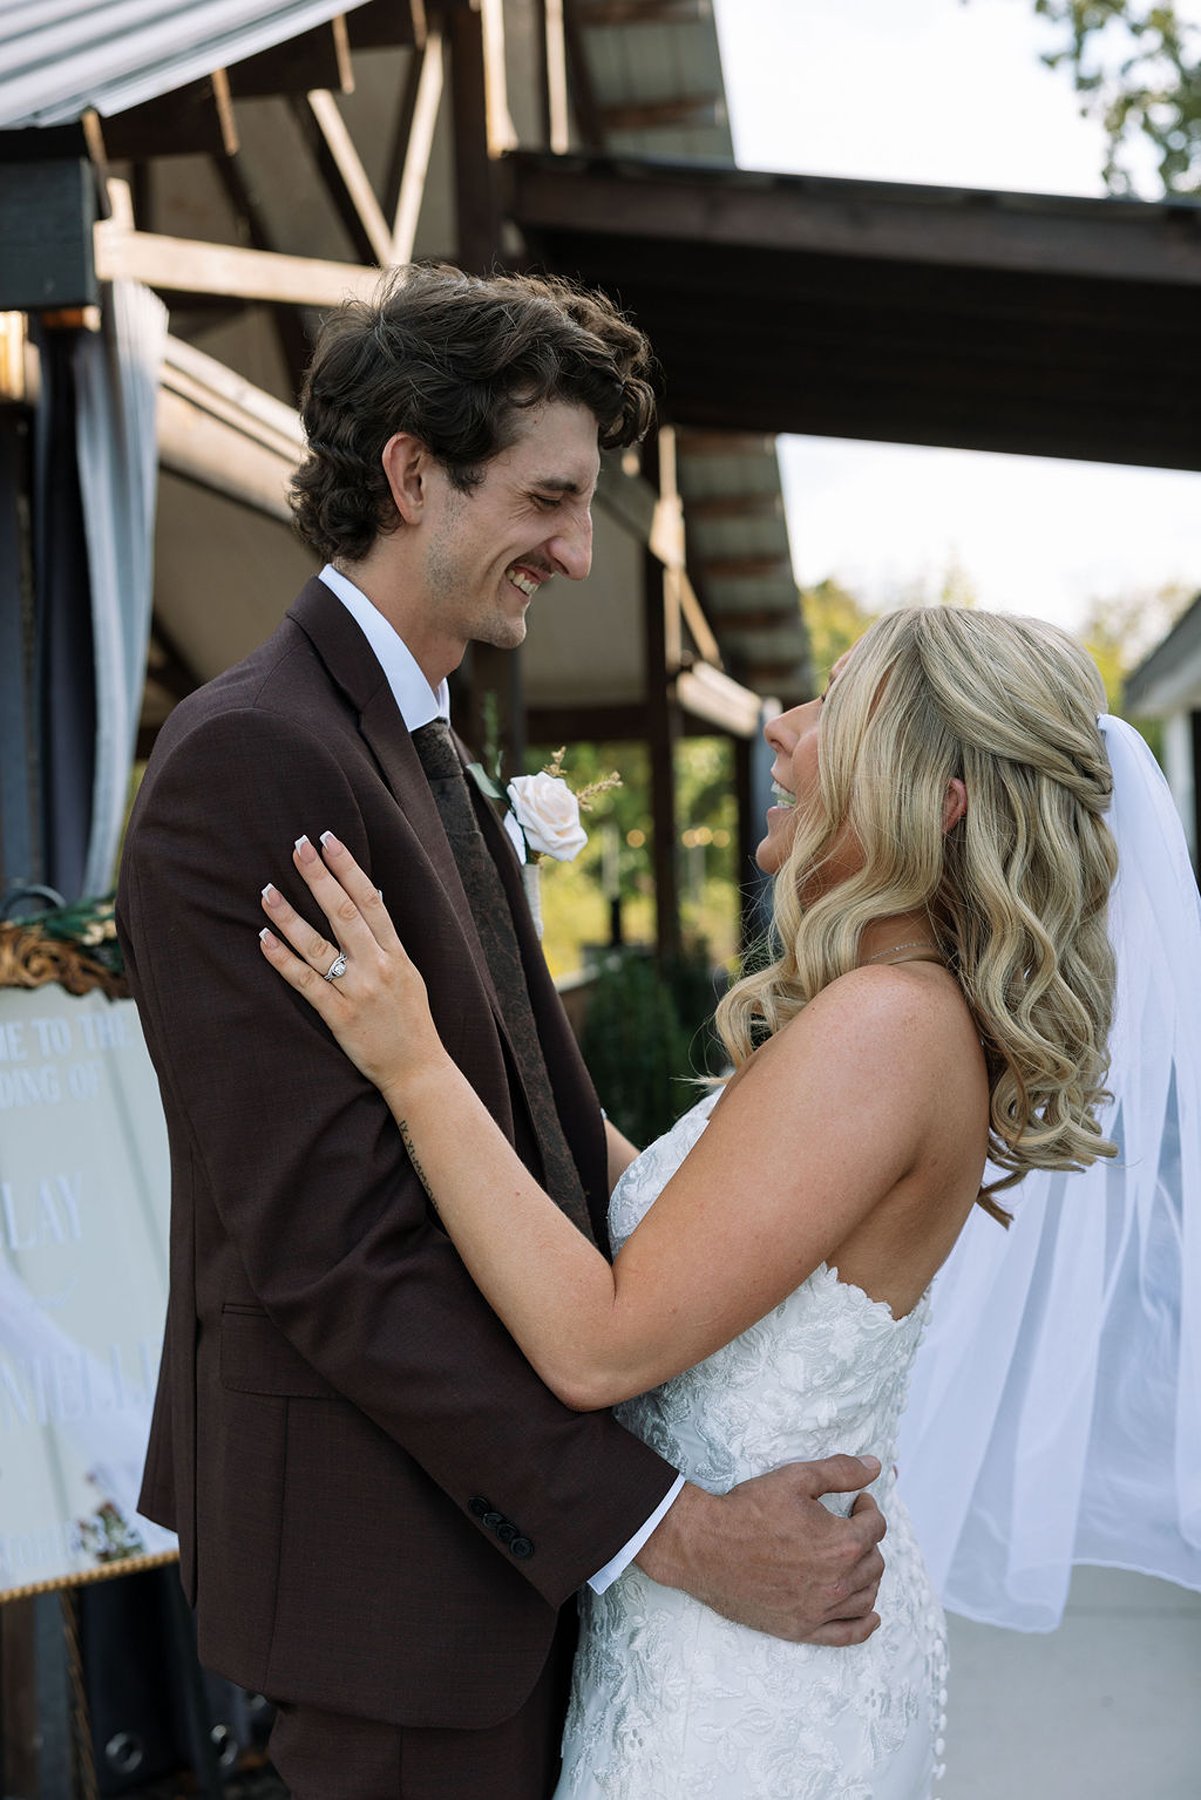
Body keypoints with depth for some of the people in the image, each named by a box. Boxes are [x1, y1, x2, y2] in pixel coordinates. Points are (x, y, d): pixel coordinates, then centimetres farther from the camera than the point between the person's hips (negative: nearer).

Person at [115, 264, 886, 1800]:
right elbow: (324, 1245, -25)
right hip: (386, 1548, -9)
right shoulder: (252, 761, -21)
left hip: (509, 1493, 9)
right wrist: (667, 1530, -22)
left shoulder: (423, 753, 11)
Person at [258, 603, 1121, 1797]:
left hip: (749, 1651, -9)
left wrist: (416, 1065, -25)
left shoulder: (885, 1023, -26)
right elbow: (666, 1221, 10)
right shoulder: (886, 1012, 4)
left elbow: (601, 1344, -28)